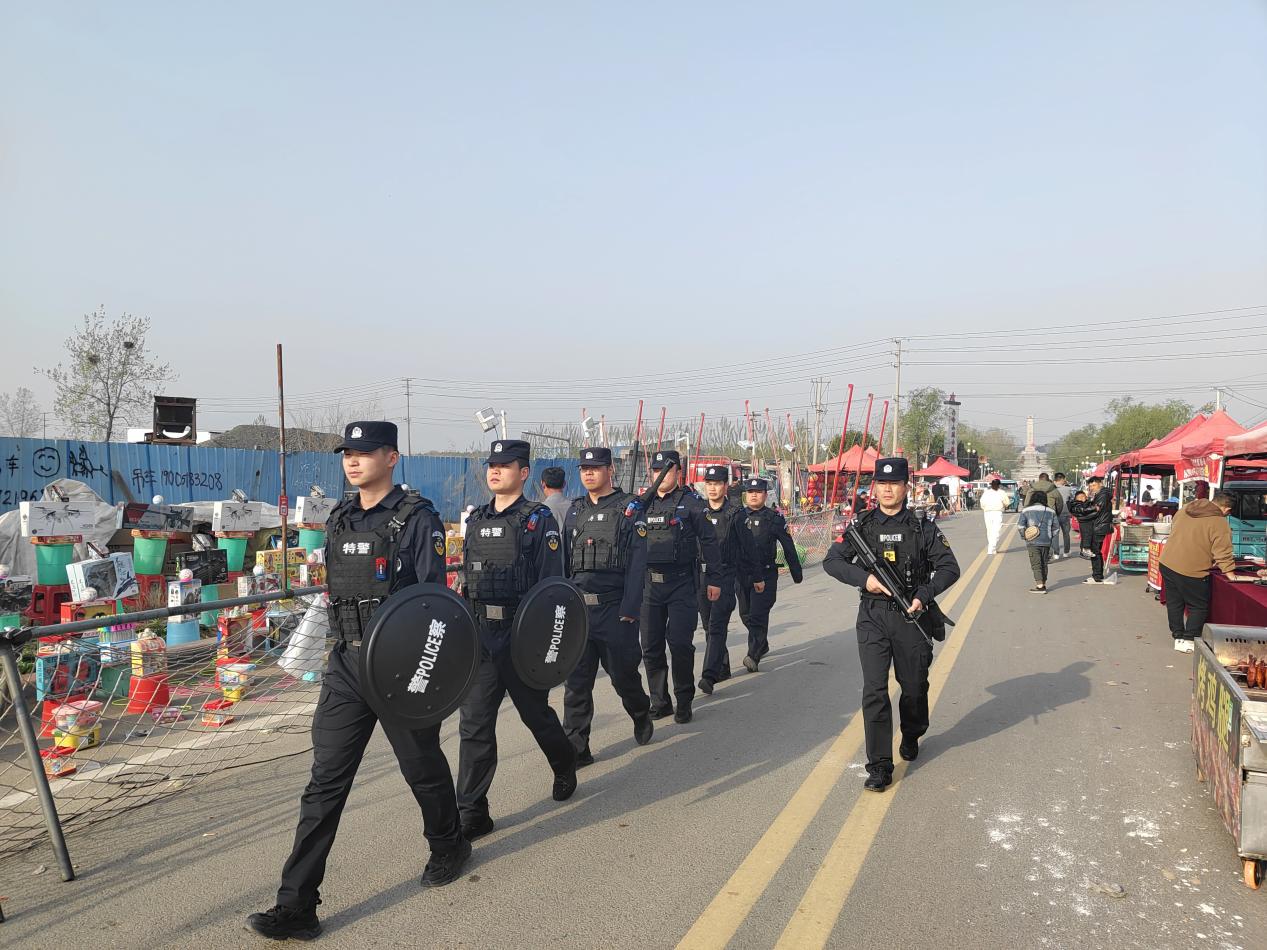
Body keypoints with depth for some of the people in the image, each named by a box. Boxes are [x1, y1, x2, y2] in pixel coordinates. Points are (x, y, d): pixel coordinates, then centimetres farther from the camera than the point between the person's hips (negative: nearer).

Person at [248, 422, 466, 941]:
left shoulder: (417, 518, -11)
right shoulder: (339, 519, 9)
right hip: (346, 664, 6)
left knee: (423, 766, 14)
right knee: (325, 781, 3)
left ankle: (448, 846, 41)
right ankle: (296, 906, 9)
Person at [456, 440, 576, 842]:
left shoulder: (539, 521, -7)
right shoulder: (477, 519, 10)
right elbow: (467, 580, 15)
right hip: (479, 635, 5)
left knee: (535, 712, 13)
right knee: (474, 723, 1)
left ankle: (565, 767, 41)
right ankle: (472, 813, 8)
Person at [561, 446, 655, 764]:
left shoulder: (629, 509, -3)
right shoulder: (575, 511, 12)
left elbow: (637, 563, -8)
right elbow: (563, 560, 15)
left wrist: (629, 610, -14)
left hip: (614, 608, -4)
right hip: (577, 607, 4)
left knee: (623, 672, 10)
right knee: (576, 679, 2)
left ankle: (641, 715, 39)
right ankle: (575, 748, 9)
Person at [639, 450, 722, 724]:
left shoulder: (691, 503, -1)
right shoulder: (644, 504, 11)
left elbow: (709, 542, -1)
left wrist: (713, 579, -4)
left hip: (681, 583, -5)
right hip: (649, 583, 5)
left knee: (680, 643, -6)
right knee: (651, 647, 7)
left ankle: (684, 702, 10)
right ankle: (659, 702, 20)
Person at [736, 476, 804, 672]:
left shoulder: (775, 518, -3)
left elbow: (789, 548, 3)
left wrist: (796, 574, 5)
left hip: (766, 574, -4)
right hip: (742, 573, 4)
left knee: (758, 615, -9)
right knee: (745, 614, 15)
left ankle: (753, 656, -5)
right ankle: (762, 645, 37)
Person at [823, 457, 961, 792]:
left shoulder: (923, 528, 0)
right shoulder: (862, 526, 2)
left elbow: (949, 568, 1)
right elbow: (831, 561, 3)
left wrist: (923, 595, -14)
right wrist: (864, 577, -14)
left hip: (912, 616, 0)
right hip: (873, 617, 0)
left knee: (914, 686, 14)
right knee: (874, 690, -7)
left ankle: (911, 737, 44)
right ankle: (879, 766, -2)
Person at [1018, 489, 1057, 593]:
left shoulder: (1026, 510, -2)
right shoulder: (1051, 512, 9)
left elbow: (1020, 525, -8)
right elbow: (1055, 528, 11)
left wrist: (1024, 535, 4)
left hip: (1033, 542, -4)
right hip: (1046, 542, 4)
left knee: (1036, 564, -3)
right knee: (1044, 563, 13)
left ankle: (1040, 586, -9)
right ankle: (1043, 584, 18)